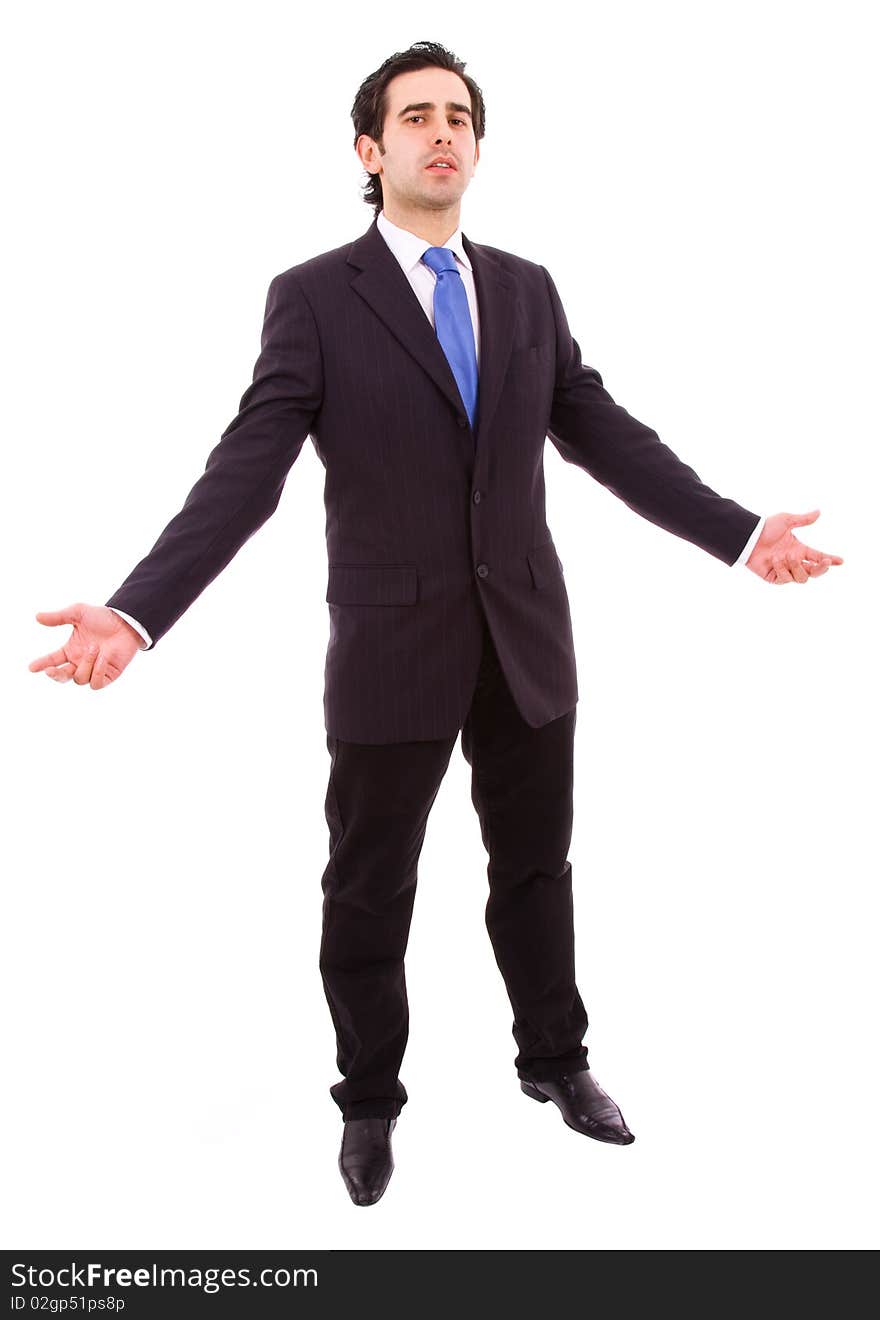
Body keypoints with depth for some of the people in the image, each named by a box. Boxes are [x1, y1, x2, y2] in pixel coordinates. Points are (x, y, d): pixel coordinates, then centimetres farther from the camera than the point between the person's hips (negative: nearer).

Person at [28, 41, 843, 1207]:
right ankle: (370, 1103, 30)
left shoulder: (529, 289, 6)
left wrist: (741, 532, -5)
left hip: (527, 636, 4)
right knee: (369, 892, 10)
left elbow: (610, 438, 5)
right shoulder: (314, 297, -6)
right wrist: (137, 611, -27)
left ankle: (555, 1061, 38)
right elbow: (246, 471, -14)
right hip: (393, 644, -3)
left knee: (535, 865, 17)